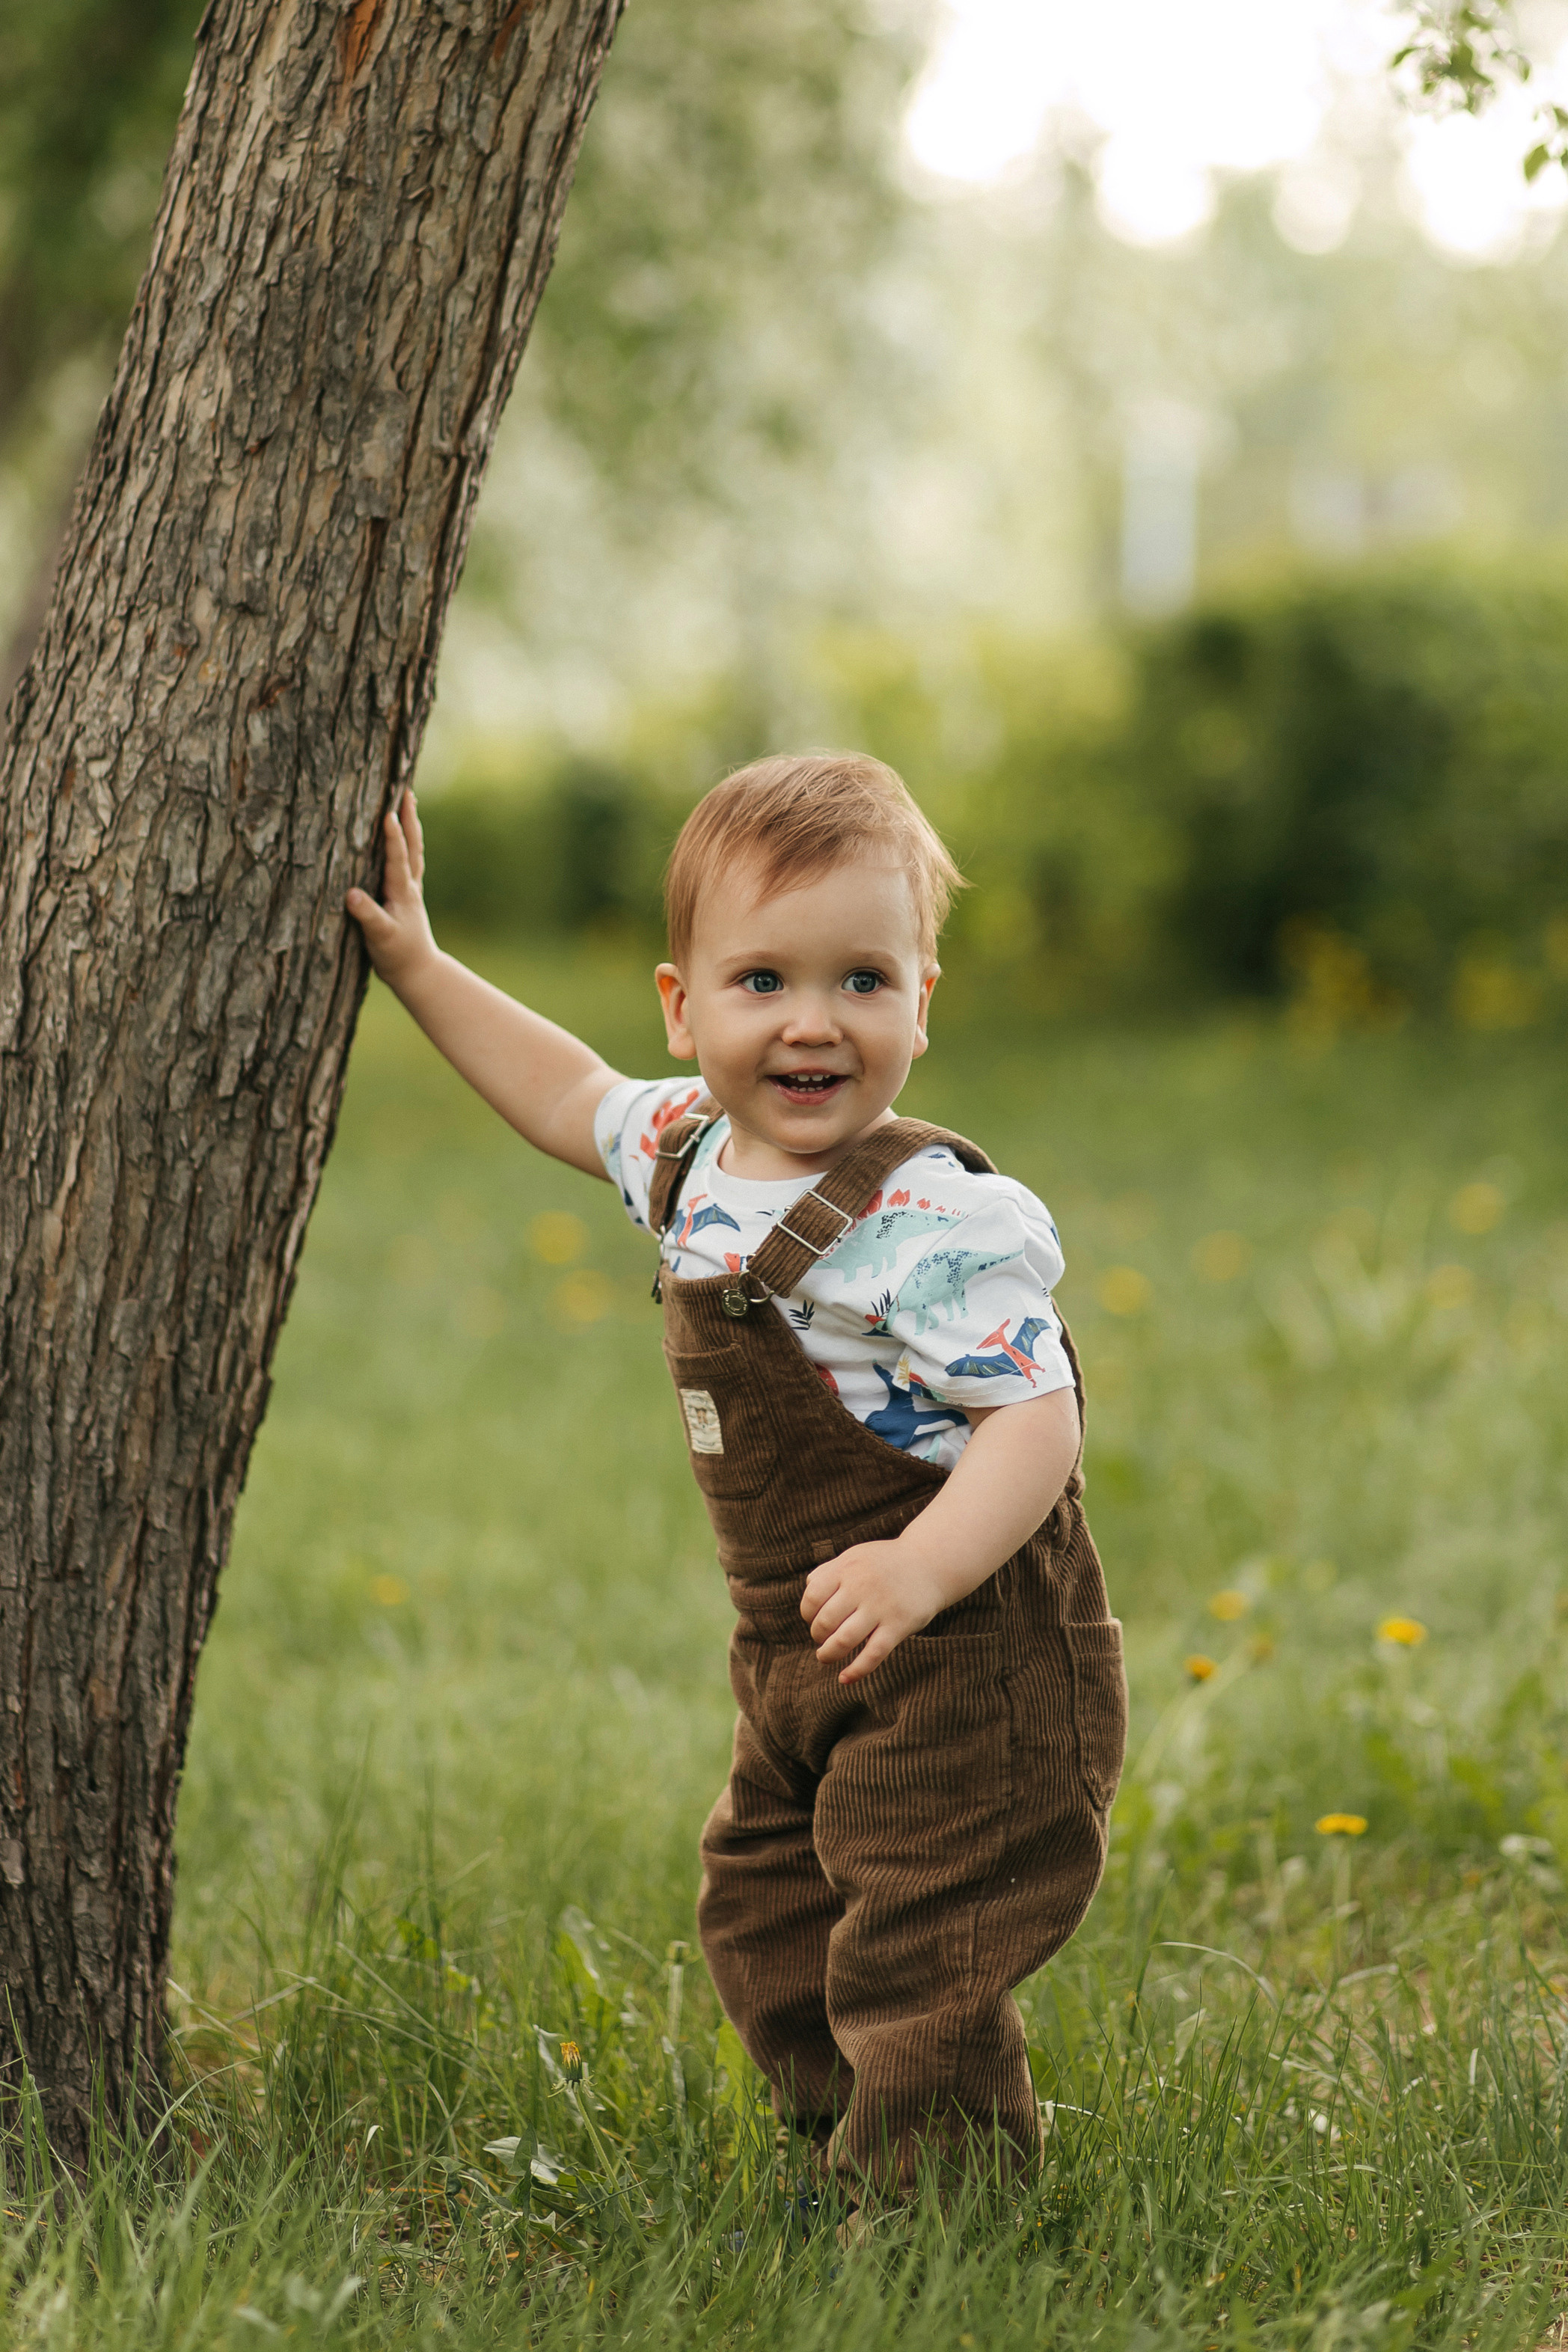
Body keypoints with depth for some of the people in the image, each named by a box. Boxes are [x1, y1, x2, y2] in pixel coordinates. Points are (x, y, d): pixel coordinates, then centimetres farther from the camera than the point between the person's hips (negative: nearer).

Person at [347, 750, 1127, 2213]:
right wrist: (415, 965, 22)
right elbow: (570, 1096, 23)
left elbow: (1038, 1417, -27)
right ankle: (855, 2179, 34)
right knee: (762, 1929, 19)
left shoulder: (933, 1220, -23)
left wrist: (926, 1564, -43)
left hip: (965, 1665, -9)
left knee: (917, 1968, -8)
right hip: (800, 1665, 9)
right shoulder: (688, 1149, 3)